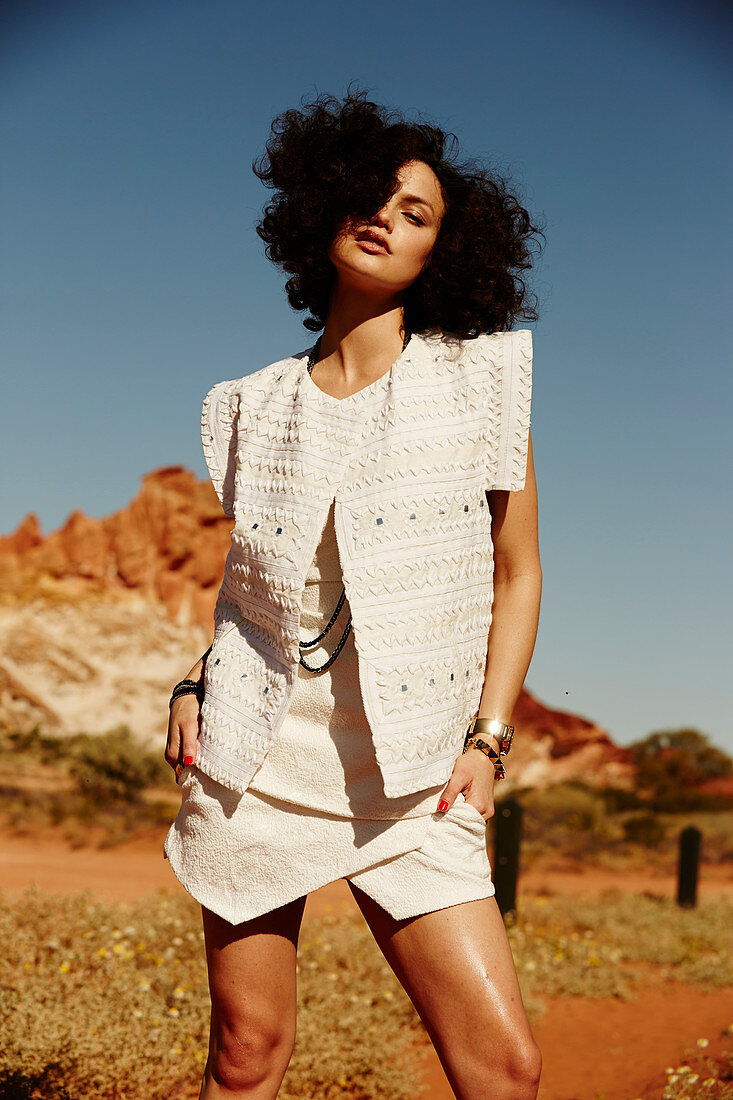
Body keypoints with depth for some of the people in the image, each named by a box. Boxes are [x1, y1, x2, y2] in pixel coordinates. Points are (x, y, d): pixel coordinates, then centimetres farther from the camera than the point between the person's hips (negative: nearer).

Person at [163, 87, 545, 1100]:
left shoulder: (481, 377, 3)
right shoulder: (258, 405, 9)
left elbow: (518, 574, 5)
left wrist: (487, 739, -3)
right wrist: (196, 684, 5)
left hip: (412, 779, -1)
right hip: (256, 756, 2)